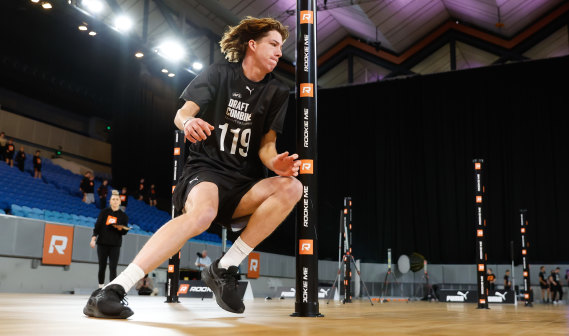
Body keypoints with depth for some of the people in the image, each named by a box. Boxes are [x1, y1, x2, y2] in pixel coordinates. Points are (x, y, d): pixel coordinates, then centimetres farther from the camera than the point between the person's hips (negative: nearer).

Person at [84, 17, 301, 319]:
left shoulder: (277, 93, 12)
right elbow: (181, 114, -4)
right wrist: (188, 121, -29)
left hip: (243, 186, 5)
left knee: (292, 186, -26)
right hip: (206, 170, -4)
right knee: (202, 213, -39)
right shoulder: (220, 73, 4)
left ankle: (223, 269, -22)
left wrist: (276, 163, -18)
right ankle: (112, 291, -40)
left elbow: (267, 145, 6)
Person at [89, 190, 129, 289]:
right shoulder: (104, 212, 5)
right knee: (102, 267, 7)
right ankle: (101, 287, 21)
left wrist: (120, 228, -16)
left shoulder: (123, 216, 5)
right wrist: (94, 237, -9)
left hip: (115, 245, -1)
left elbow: (124, 232, 5)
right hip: (102, 244, 1)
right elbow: (97, 225, 2)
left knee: (113, 269, -8)